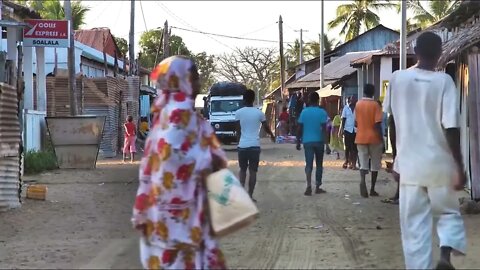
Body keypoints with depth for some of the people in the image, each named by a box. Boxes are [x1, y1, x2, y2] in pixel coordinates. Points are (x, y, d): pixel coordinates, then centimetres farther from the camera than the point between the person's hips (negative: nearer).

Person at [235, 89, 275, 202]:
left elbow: (238, 130, 1)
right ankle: (250, 196, 3)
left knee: (243, 170, 15)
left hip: (242, 146, 1)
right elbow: (266, 128, 10)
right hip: (255, 146, 0)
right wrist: (272, 136, 29)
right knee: (253, 171, 5)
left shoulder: (239, 113, 0)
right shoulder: (259, 113, 1)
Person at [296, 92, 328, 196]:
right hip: (319, 141, -1)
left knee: (308, 164, -2)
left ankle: (309, 186, -21)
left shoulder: (304, 112, 1)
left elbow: (300, 129, 1)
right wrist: (325, 142, -8)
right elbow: (324, 129, -10)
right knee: (319, 164, 13)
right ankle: (318, 187, 18)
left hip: (307, 141, 1)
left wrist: (298, 142, 10)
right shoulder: (322, 112, -4)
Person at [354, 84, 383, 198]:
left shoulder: (358, 104, 3)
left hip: (361, 138, 3)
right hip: (374, 138, -3)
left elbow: (356, 123, 9)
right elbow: (378, 124, -13)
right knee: (374, 164, 9)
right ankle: (372, 189, 12)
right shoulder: (375, 105, -9)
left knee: (363, 163, 4)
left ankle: (362, 180, -25)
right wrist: (382, 139, -7)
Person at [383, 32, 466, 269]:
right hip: (440, 164, -1)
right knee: (448, 212, 17)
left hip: (410, 165, 1)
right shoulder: (444, 81, -10)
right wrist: (460, 167, -8)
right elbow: (451, 127, -15)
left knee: (414, 226, 6)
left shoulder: (397, 78, -1)